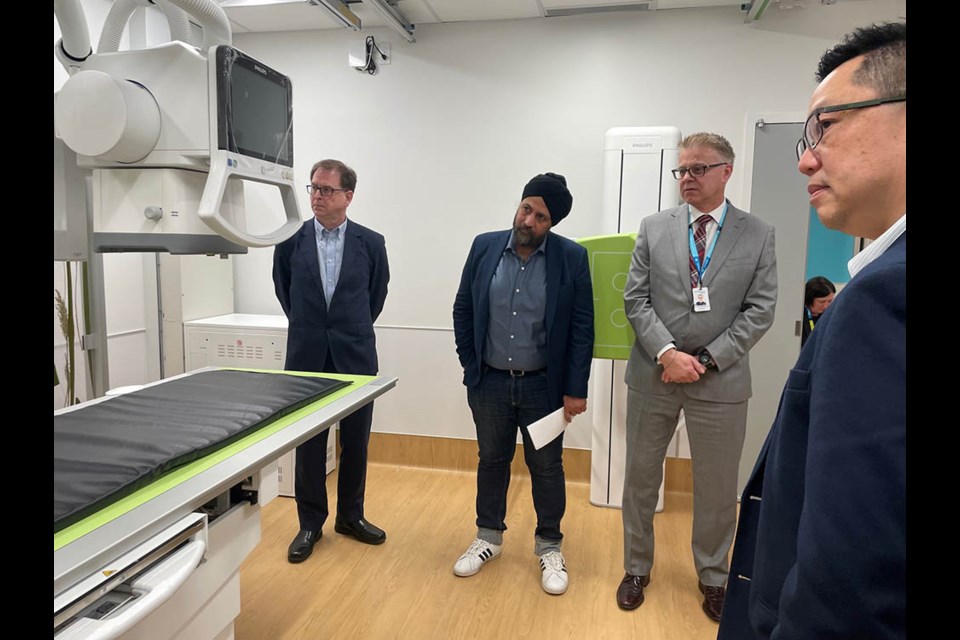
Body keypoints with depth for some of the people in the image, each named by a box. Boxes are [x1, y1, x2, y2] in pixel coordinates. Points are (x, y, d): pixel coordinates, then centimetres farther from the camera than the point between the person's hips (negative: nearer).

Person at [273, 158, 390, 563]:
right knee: (308, 444, 8)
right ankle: (310, 523, 25)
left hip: (356, 357, 0)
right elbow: (283, 290, 14)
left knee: (356, 442, 10)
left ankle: (350, 516, 30)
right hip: (307, 357, 0)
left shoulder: (370, 242, -2)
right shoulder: (290, 240, -1)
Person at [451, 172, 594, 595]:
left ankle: (549, 547, 32)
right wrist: (469, 365, 2)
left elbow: (582, 328, -7)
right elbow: (462, 310, 5)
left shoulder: (572, 258, -9)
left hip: (544, 386, -2)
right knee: (492, 461, 17)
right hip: (489, 382, 2)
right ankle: (488, 537, 37)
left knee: (546, 468, 12)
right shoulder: (485, 247, -3)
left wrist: (576, 389, -8)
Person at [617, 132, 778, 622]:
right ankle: (636, 569, 32)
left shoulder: (758, 234, 1)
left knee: (718, 488, 12)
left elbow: (759, 311, -3)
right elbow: (636, 300, -2)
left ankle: (713, 577, 35)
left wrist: (706, 359, -12)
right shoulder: (653, 228, 3)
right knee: (640, 478, 12)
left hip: (720, 381, 0)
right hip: (653, 375, 1)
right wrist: (667, 353, -14)